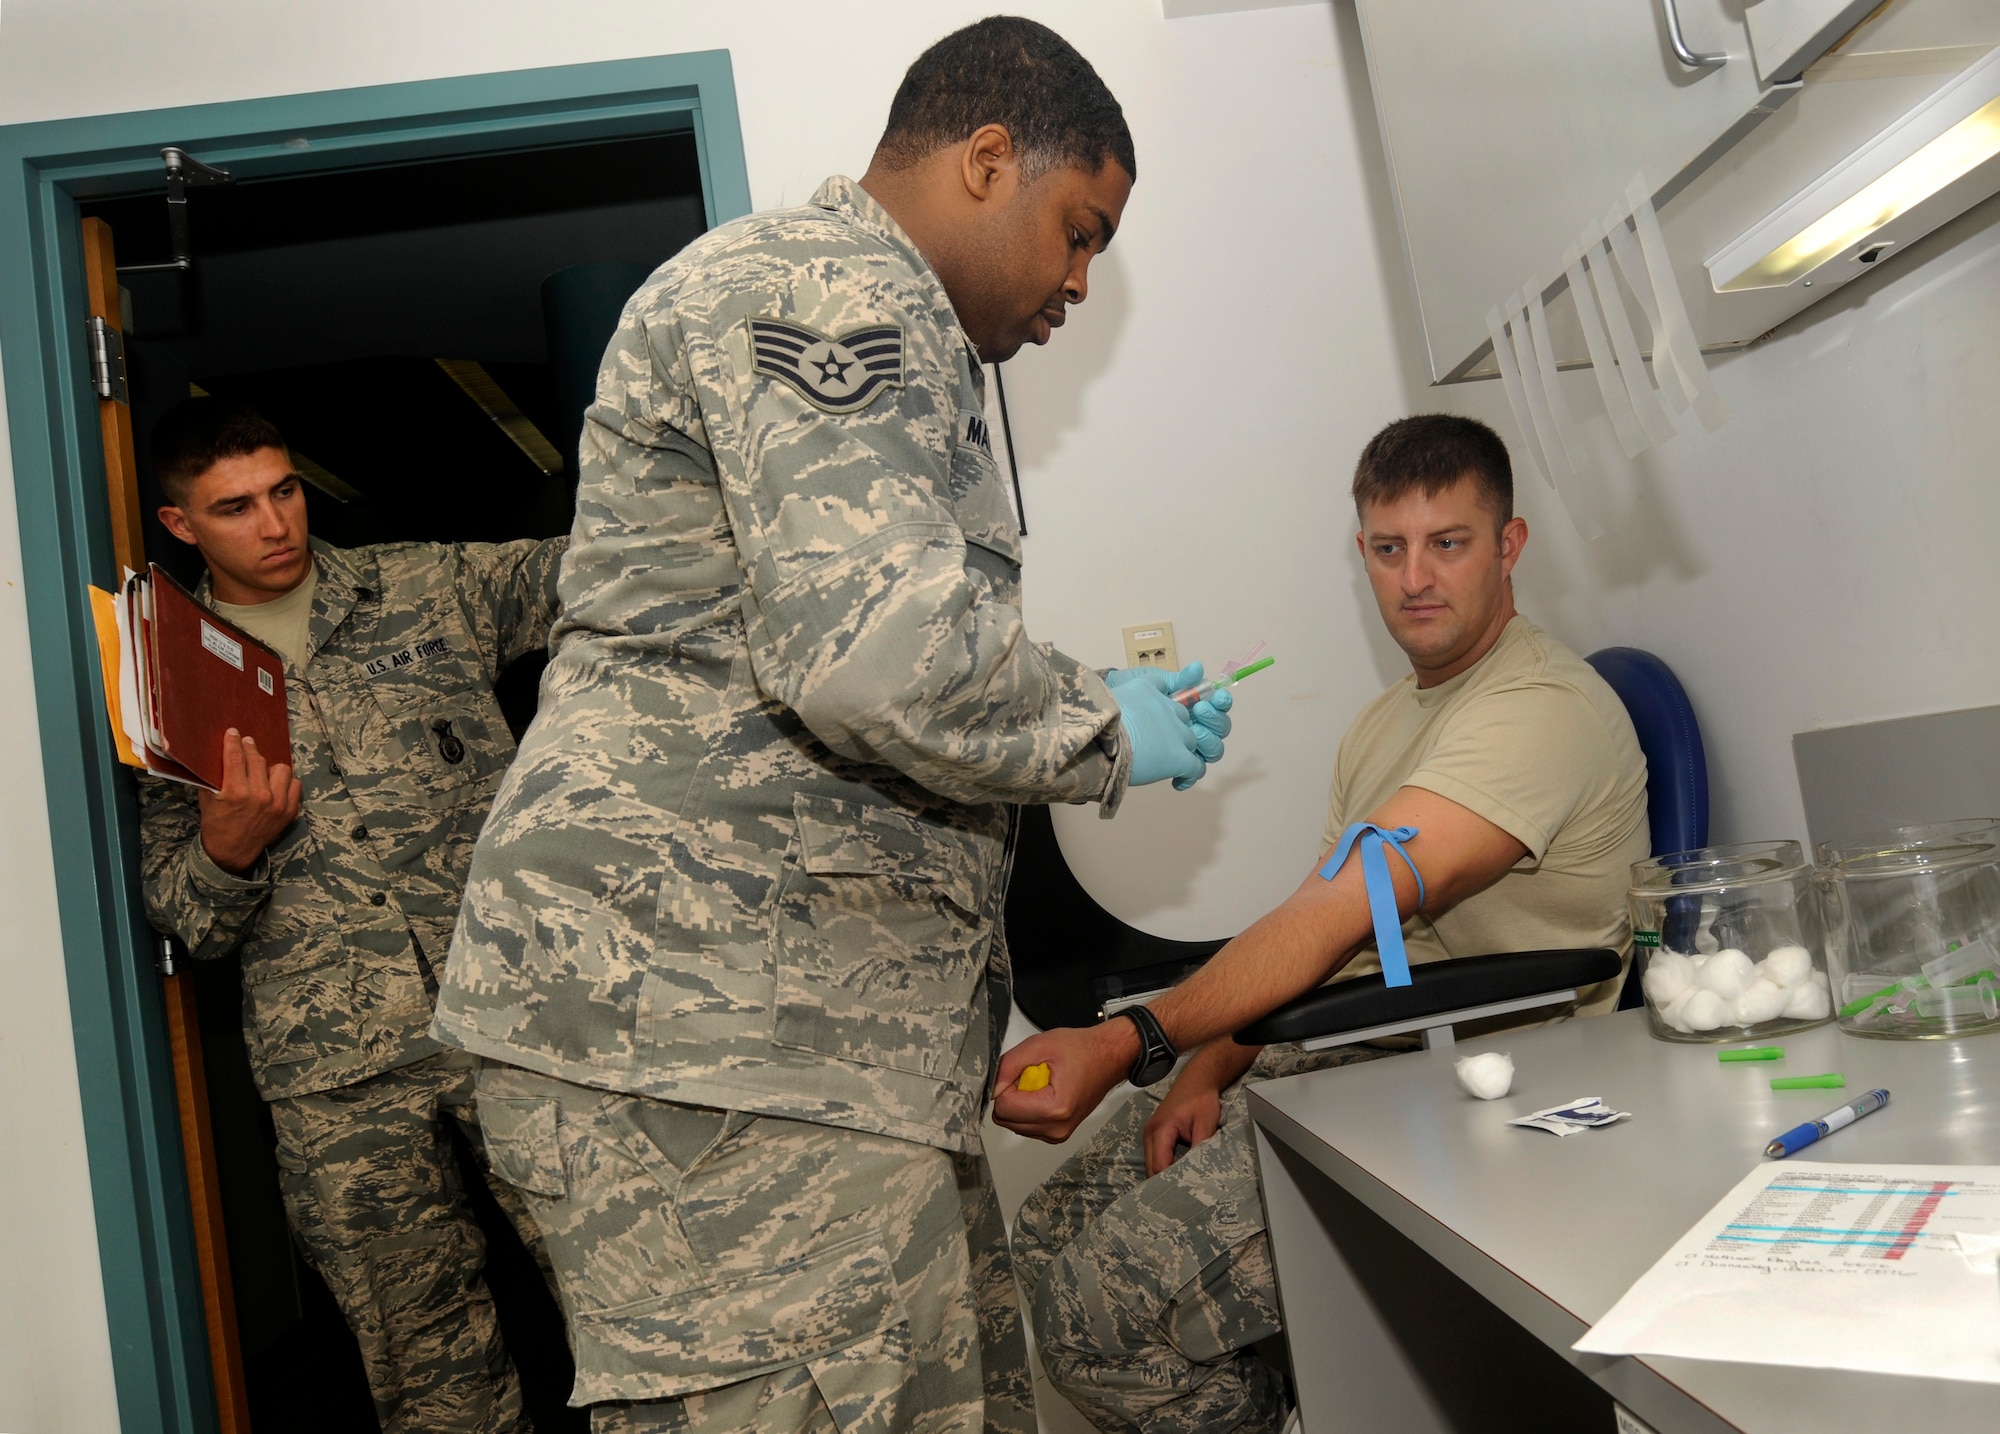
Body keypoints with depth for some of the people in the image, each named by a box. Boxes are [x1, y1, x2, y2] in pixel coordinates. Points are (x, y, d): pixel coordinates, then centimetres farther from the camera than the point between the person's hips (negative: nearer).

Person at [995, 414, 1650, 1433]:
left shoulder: (1549, 708, -15)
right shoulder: (1387, 721, 18)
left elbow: (1346, 912, -26)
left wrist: (1127, 1043, -32)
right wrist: (1205, 1073, -1)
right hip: (1336, 1062, 9)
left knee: (1101, 1311, -17)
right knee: (1050, 1236, 3)